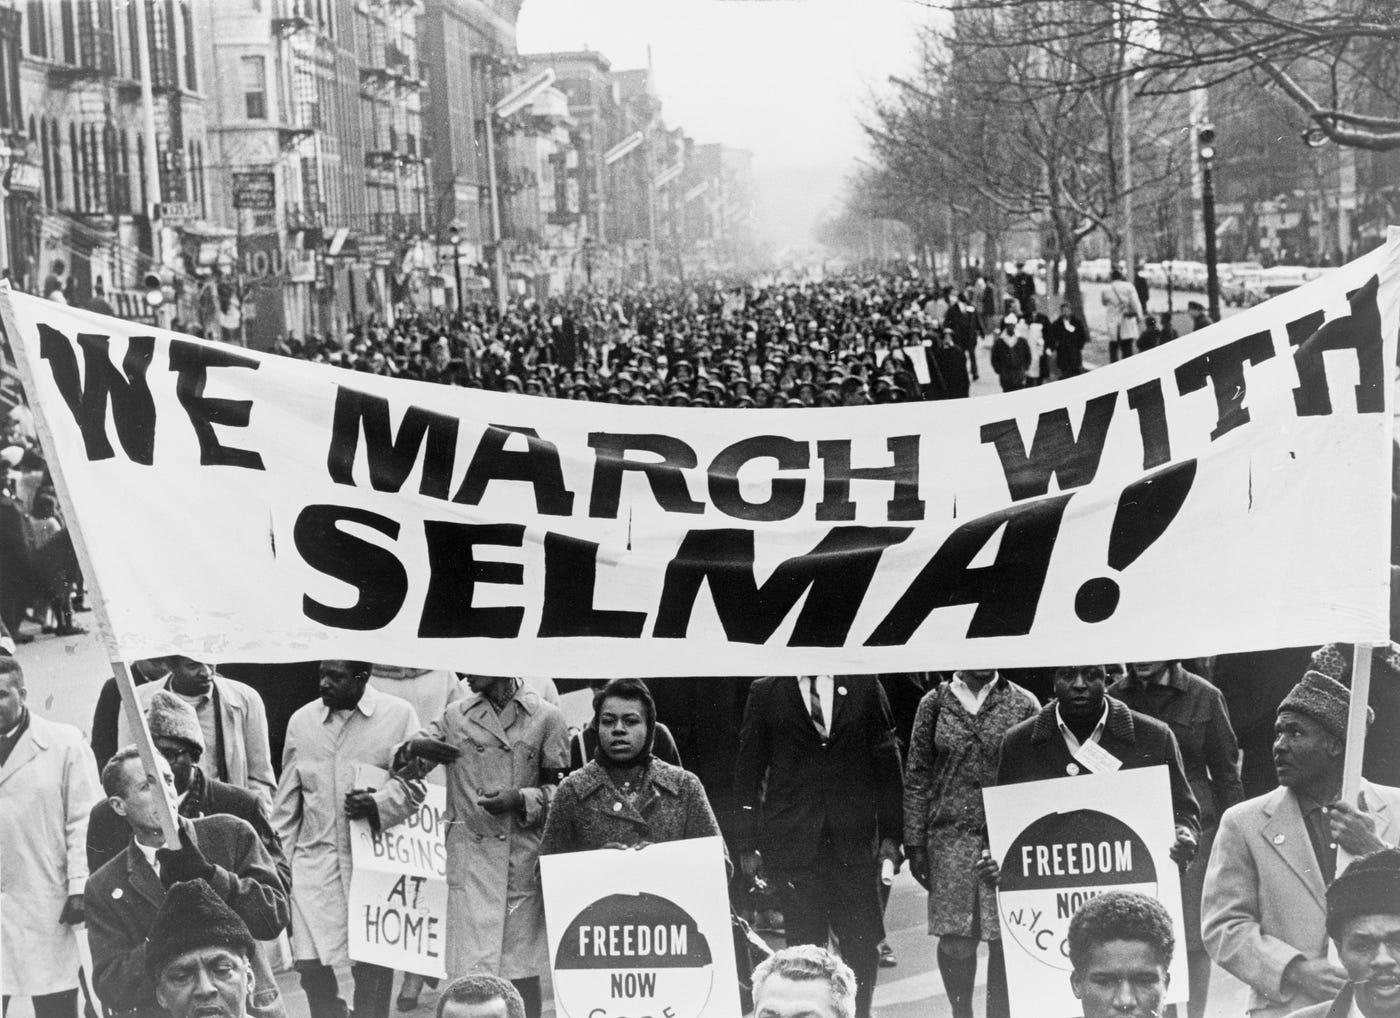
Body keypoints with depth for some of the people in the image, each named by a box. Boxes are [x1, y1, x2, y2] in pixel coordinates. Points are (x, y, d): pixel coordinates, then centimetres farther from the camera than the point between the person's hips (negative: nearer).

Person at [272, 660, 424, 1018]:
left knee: (372, 968, 3)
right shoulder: (301, 721, 9)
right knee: (310, 964, -6)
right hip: (315, 862, 2)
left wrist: (377, 805, -17)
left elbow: (412, 783, 1)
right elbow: (286, 804, 12)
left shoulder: (399, 714, -1)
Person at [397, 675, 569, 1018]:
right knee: (469, 971, -3)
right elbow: (398, 763, 15)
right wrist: (414, 748, -7)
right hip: (469, 858, 2)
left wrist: (520, 799, -12)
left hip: (523, 859, -2)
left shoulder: (546, 717, 1)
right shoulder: (455, 717, 9)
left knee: (522, 971, 3)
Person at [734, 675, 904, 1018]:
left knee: (863, 943, 0)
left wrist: (891, 834, 3)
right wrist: (748, 845, 2)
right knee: (805, 944, -2)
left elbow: (888, 765, 8)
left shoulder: (864, 686, 7)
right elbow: (748, 774, 6)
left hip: (854, 839, 1)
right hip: (794, 844, -1)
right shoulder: (766, 694, 5)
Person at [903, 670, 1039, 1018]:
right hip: (950, 836, 1)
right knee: (955, 941, -2)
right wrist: (914, 842, 3)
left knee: (1004, 939, -3)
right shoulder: (935, 702, 6)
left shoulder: (1023, 704, 3)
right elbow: (917, 777, 8)